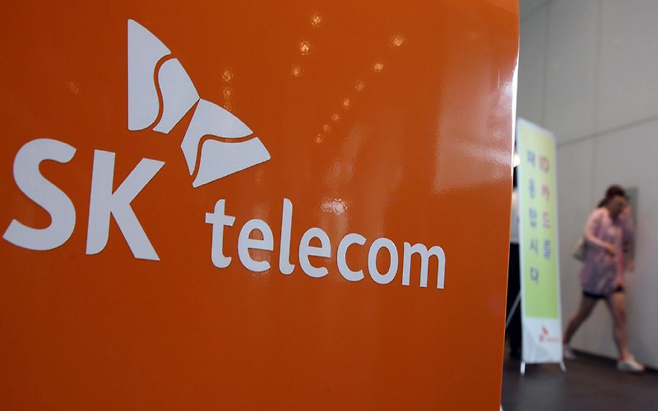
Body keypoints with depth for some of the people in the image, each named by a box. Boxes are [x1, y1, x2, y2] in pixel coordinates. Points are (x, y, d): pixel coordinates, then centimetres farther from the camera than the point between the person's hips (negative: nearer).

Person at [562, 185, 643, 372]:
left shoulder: (620, 219, 11)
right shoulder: (599, 215, -7)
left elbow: (629, 238, 0)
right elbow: (588, 236, -17)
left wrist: (627, 216, -4)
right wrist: (605, 246, -33)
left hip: (614, 275, 6)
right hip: (596, 273, -5)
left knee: (620, 315, -5)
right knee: (583, 313, 7)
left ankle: (625, 358, -4)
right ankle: (565, 343, 27)